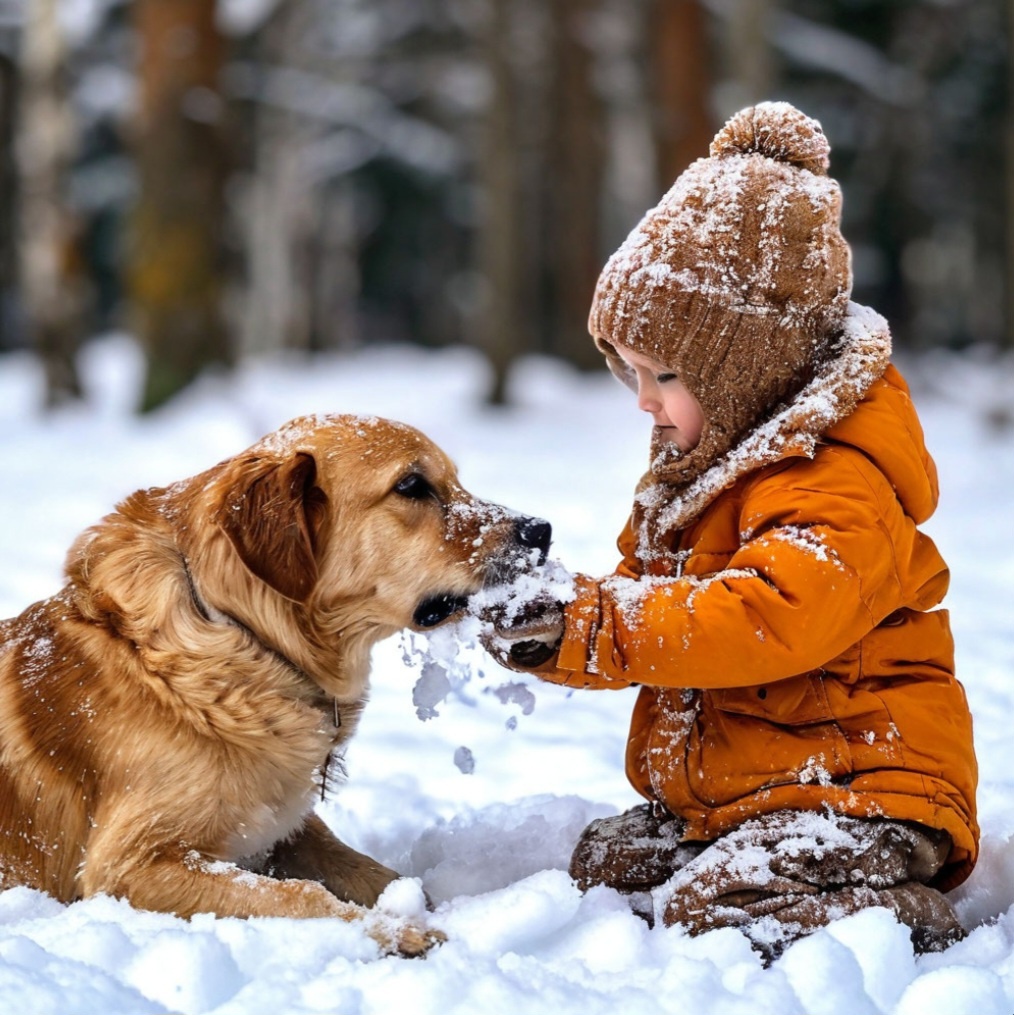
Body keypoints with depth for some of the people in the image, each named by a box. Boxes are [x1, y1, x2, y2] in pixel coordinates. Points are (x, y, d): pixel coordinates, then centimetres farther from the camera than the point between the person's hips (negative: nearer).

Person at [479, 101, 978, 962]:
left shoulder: (837, 490, -22)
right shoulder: (711, 457, 11)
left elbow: (763, 621, -36)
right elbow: (654, 586, 20)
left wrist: (585, 632, -34)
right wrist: (551, 610, -2)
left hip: (860, 790, -11)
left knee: (710, 908, -25)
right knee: (604, 863, 5)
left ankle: (918, 924, -6)